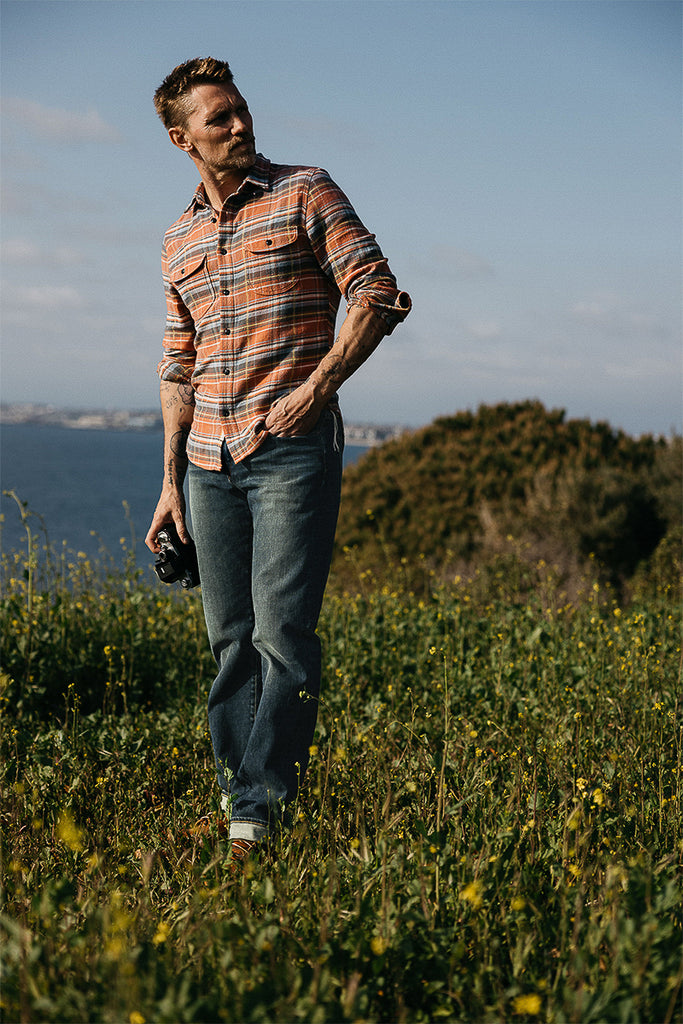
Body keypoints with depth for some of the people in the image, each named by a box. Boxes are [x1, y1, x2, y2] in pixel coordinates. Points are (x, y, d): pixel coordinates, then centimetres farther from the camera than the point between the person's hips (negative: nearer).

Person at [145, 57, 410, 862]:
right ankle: (234, 786, 17)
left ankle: (261, 807, -7)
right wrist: (170, 481, 15)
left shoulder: (306, 192, 2)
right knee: (230, 637, 7)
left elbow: (376, 292, -4)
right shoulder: (181, 240, 16)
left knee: (282, 629, -11)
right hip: (211, 461, 5)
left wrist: (317, 385, -15)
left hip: (295, 448, -5)